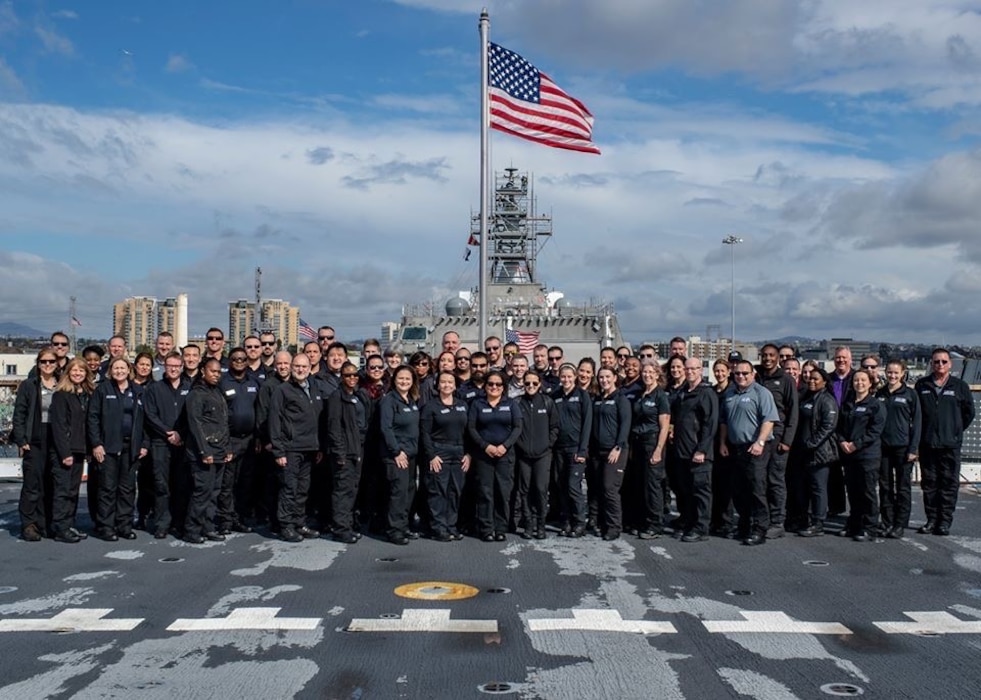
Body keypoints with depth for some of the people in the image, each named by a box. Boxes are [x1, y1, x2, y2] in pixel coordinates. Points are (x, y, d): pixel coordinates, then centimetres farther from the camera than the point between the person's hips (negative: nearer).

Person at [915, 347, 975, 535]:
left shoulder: (960, 386, 2)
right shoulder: (922, 385, 6)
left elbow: (969, 412, 9)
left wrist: (957, 430, 9)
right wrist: (921, 432, 8)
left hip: (951, 444, -2)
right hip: (927, 443, 2)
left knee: (949, 484, 0)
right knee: (929, 483, 7)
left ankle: (945, 521, 7)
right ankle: (931, 519, 16)